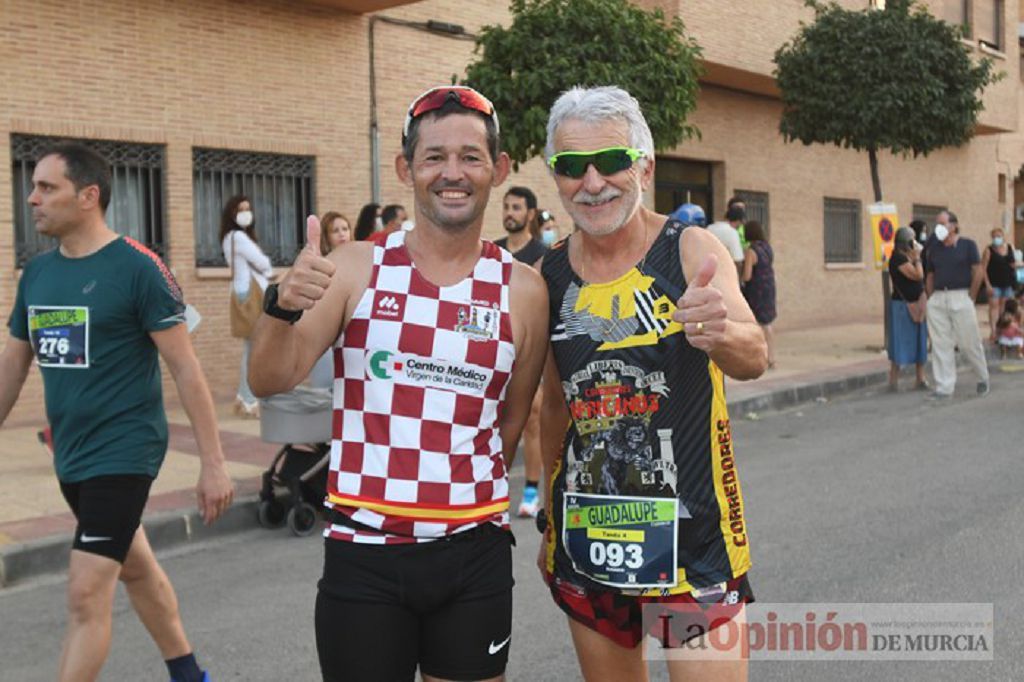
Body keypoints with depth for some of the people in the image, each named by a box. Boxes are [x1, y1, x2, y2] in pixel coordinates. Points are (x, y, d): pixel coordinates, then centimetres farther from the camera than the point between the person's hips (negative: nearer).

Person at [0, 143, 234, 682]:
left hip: (123, 452, -7)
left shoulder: (137, 267, -14)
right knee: (136, 569, 20)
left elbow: (185, 368, -14)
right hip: (70, 454, 7)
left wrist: (212, 463, -15)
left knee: (86, 595, -9)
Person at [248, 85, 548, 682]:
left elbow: (514, 420, 9)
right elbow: (271, 381, -5)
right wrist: (283, 307, -22)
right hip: (363, 550, 0)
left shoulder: (522, 289, -1)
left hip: (474, 551, 1)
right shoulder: (357, 268, -2)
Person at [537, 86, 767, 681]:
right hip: (585, 536, 4)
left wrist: (723, 335, -47)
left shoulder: (692, 251, -9)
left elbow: (754, 358, -25)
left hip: (690, 530, -3)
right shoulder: (549, 275, 2)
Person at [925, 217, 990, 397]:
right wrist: (931, 299, 6)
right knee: (940, 345, 1)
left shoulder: (968, 245, 0)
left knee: (969, 342, 2)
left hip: (960, 298, -4)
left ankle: (983, 378, 25)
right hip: (937, 299, 4)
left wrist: (971, 298, -7)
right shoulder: (934, 249, 12)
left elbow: (978, 272, -4)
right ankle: (944, 388, 6)